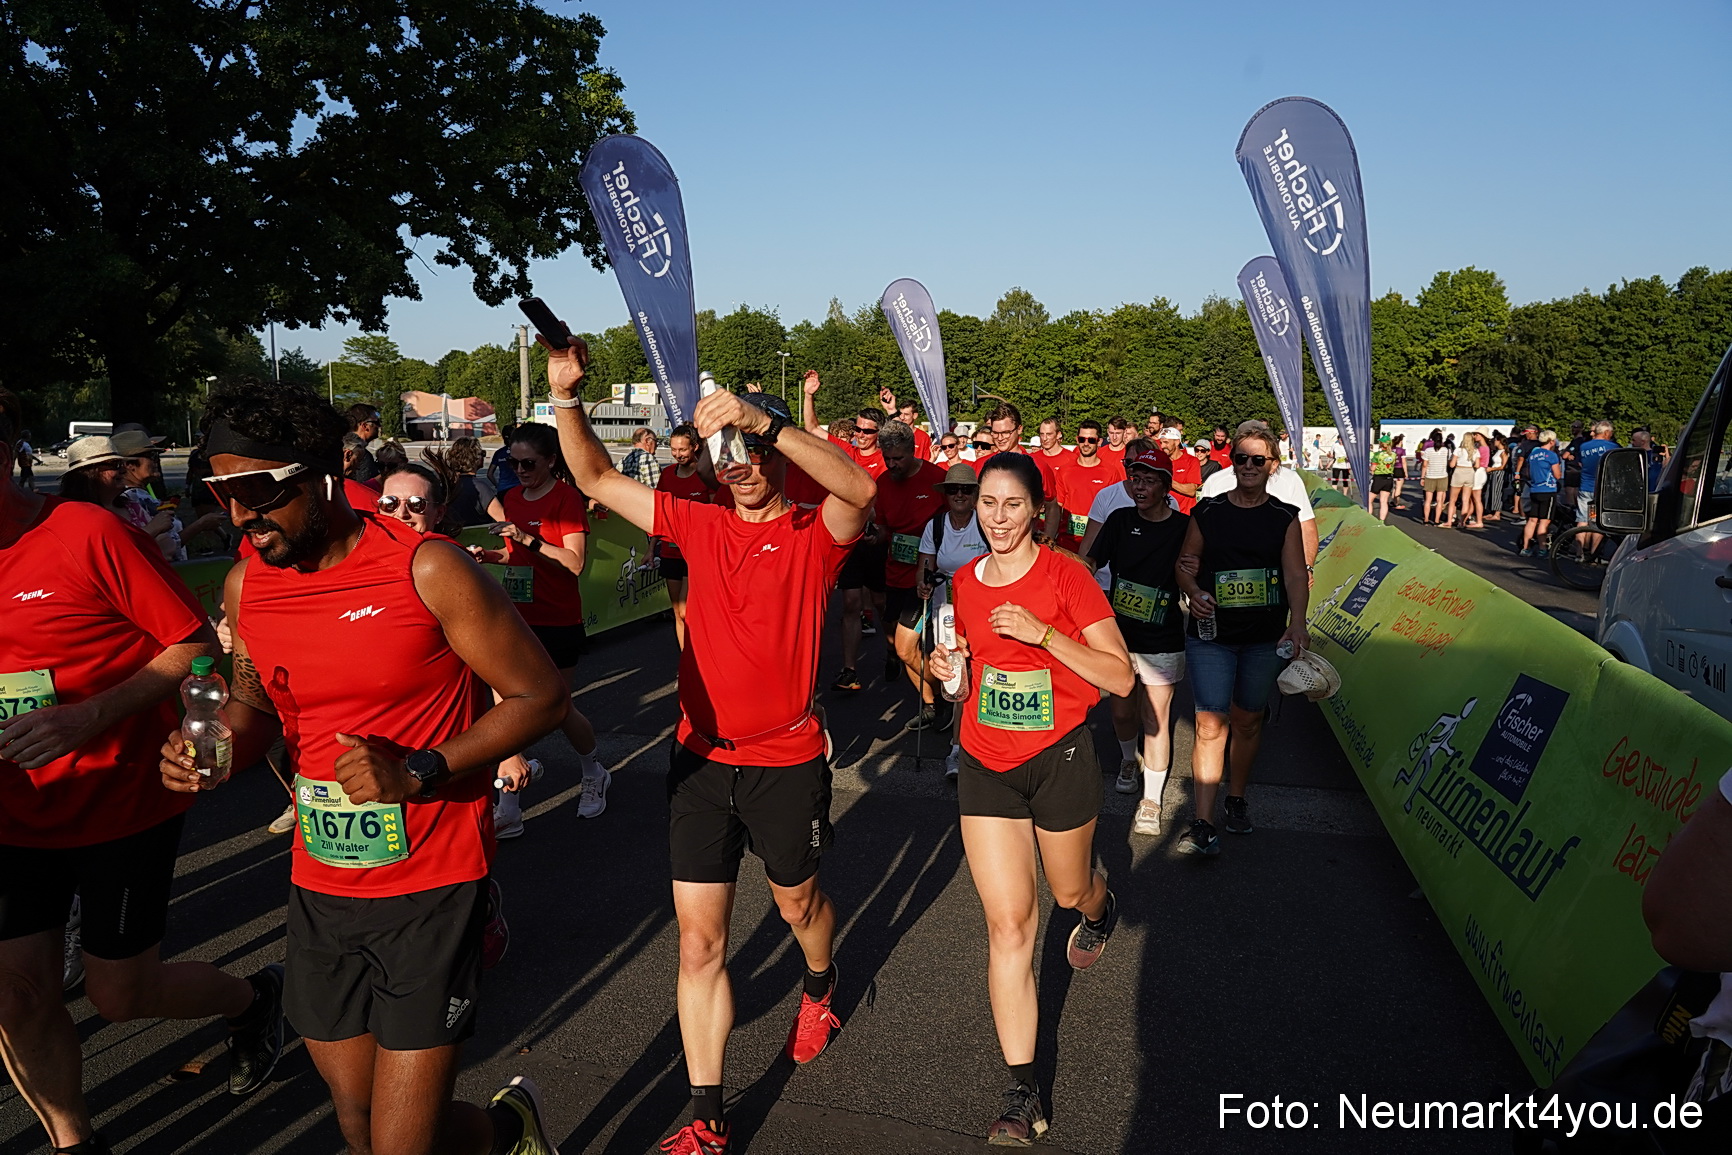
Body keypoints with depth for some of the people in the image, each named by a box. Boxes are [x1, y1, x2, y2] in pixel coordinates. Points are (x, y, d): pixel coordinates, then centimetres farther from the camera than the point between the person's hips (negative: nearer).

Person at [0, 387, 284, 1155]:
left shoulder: (87, 532, -16)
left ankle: (255, 997, 37)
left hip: (124, 806, -5)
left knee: (118, 991, 7)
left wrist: (88, 717, -26)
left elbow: (197, 646, -16)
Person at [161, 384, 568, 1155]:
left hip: (429, 889, -5)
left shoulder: (426, 570, -15)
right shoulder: (245, 586, 2)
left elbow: (540, 695, -11)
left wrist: (419, 772, -21)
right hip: (319, 889, 6)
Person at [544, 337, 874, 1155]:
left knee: (796, 901, 22)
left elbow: (860, 488, -31)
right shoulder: (700, 524, 3)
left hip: (787, 762, -3)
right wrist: (566, 399, -12)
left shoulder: (815, 535, -9)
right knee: (699, 939, 5)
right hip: (700, 758, 3)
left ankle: (821, 986, 56)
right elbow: (598, 481, 3)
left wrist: (762, 417, -40)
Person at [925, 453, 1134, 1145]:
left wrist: (1042, 633, -25)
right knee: (1008, 922, -2)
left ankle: (1100, 912, 61)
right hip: (986, 764, 3)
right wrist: (950, 670, -7)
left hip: (1059, 758, -2)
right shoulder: (964, 583, 2)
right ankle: (1022, 1091, 9)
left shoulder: (1065, 576, -12)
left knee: (1071, 892, 21)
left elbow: (1120, 678, -14)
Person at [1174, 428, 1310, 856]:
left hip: (1265, 636, 1)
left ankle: (1236, 799, 34)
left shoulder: (1285, 518, 2)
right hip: (1211, 633, -1)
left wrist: (1296, 623, -18)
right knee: (1211, 722, -7)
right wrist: (1192, 590, -13)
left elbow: (1296, 574, -4)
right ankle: (1203, 822, -5)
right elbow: (1185, 562, 8)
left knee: (1248, 720, 13)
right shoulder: (1207, 512, 2)